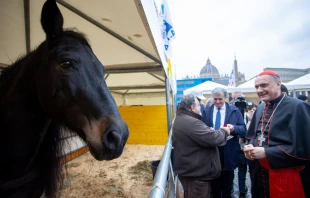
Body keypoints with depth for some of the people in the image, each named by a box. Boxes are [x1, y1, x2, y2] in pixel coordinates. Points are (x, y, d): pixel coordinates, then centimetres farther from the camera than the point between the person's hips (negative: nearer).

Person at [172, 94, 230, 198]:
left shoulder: (180, 119, 7)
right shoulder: (191, 122, -28)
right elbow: (213, 139, -28)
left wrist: (208, 131, 6)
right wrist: (224, 131, -8)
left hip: (187, 170, 10)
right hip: (196, 173, -10)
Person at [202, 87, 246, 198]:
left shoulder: (234, 110, 0)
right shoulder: (206, 111, 3)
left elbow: (243, 129, -3)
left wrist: (234, 127, -24)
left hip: (228, 152, -1)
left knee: (227, 183, 18)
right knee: (214, 182, 18)